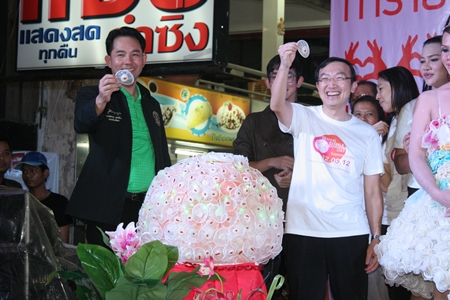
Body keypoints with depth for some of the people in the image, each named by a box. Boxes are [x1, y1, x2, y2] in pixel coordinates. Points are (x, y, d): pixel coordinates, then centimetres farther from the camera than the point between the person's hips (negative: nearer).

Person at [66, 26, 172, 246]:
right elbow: (82, 124, -18)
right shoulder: (92, 96, 5)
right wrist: (101, 101, -39)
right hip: (108, 208, -4)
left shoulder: (152, 105, 19)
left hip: (150, 208, 4)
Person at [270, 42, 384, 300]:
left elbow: (372, 191, 7)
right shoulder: (304, 118, 4)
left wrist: (377, 238, 1)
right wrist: (284, 65, -33)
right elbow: (277, 105, -19)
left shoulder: (368, 133, 8)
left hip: (352, 234, 1)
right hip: (303, 231, -1)